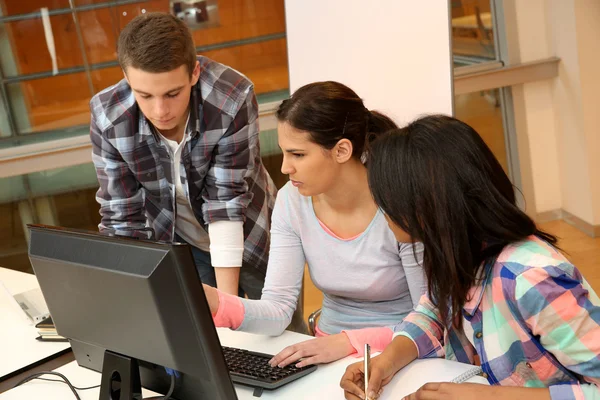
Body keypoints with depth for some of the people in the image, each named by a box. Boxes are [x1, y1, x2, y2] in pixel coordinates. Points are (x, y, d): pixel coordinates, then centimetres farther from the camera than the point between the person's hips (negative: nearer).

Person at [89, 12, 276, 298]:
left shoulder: (233, 98, -34)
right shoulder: (107, 116, -27)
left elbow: (226, 200, -27)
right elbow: (122, 216, -18)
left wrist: (227, 298, -29)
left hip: (247, 235, 0)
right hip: (177, 242, 1)